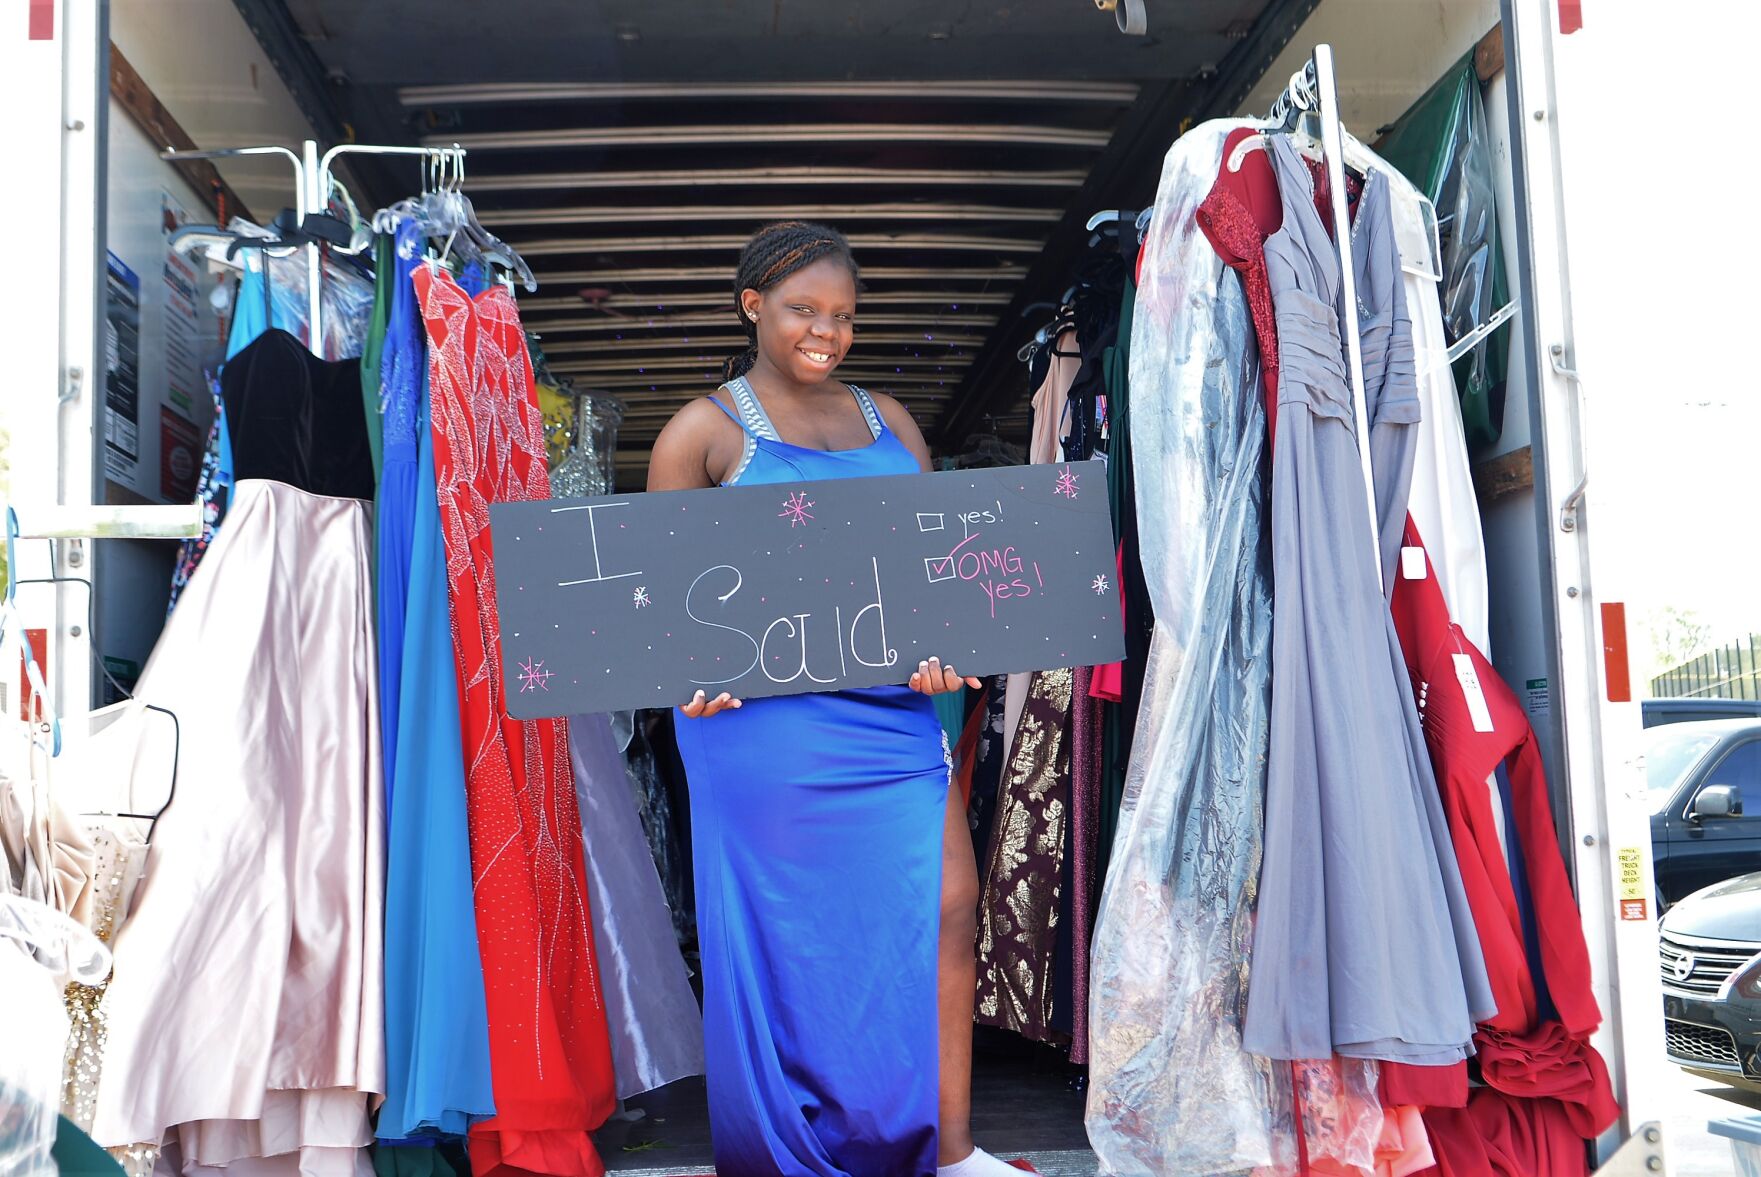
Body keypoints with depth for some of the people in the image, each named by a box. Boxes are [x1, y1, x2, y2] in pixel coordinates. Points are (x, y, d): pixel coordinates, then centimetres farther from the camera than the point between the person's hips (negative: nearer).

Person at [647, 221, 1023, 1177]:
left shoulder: (889, 422, 15)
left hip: (895, 707, 5)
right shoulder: (705, 431, 3)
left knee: (948, 902, 0)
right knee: (793, 930, 3)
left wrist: (944, 646, -5)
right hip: (769, 715, -4)